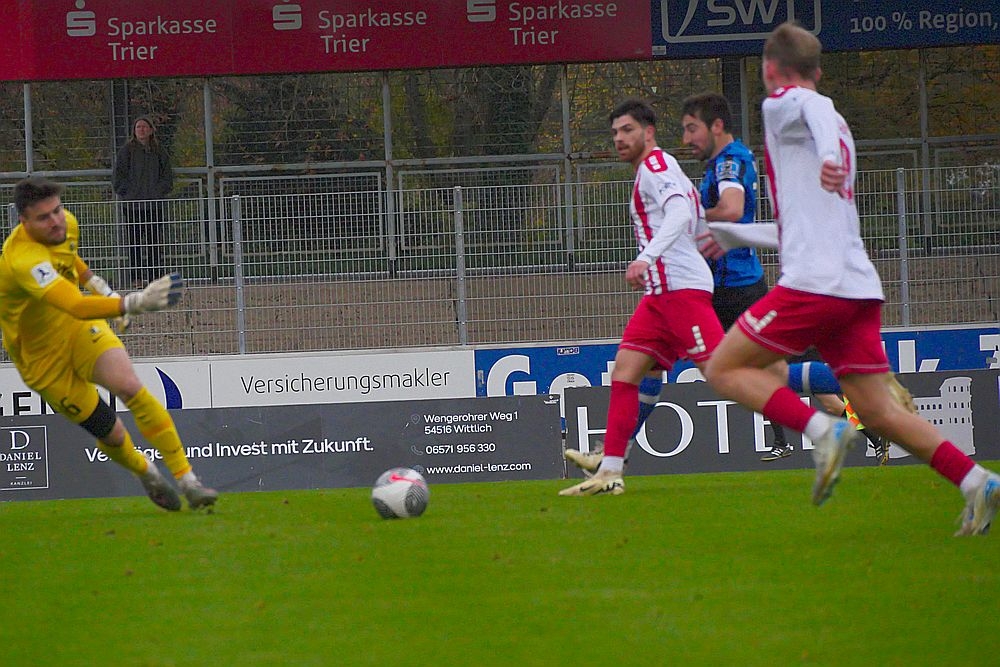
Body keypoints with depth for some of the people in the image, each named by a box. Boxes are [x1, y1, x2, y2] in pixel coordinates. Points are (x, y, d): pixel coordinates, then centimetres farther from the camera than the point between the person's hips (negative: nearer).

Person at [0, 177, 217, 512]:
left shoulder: (66, 224, -8)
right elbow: (77, 306, -50)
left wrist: (94, 281, 19)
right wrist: (135, 302, -62)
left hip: (82, 332, 5)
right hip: (44, 358, -5)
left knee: (129, 387, -22)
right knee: (110, 434, -3)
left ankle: (188, 480, -20)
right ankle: (145, 472, 32)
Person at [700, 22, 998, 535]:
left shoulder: (783, 103, 3)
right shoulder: (835, 124, 29)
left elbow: (818, 111, -23)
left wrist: (828, 159, -45)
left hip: (813, 281, -8)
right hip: (860, 286, 8)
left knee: (723, 370, -1)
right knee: (878, 412, 7)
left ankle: (823, 431, -19)